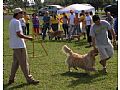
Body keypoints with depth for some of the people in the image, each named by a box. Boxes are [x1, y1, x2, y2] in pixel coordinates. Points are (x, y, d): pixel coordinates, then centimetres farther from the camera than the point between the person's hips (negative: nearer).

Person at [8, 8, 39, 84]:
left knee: (15, 62, 16)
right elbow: (19, 34, -21)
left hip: (15, 45, 10)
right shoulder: (17, 22, -16)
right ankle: (29, 79, 1)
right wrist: (28, 38, -12)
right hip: (19, 45, -10)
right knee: (24, 63, -5)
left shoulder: (12, 21, 15)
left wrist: (25, 37, 16)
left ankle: (11, 79, 19)